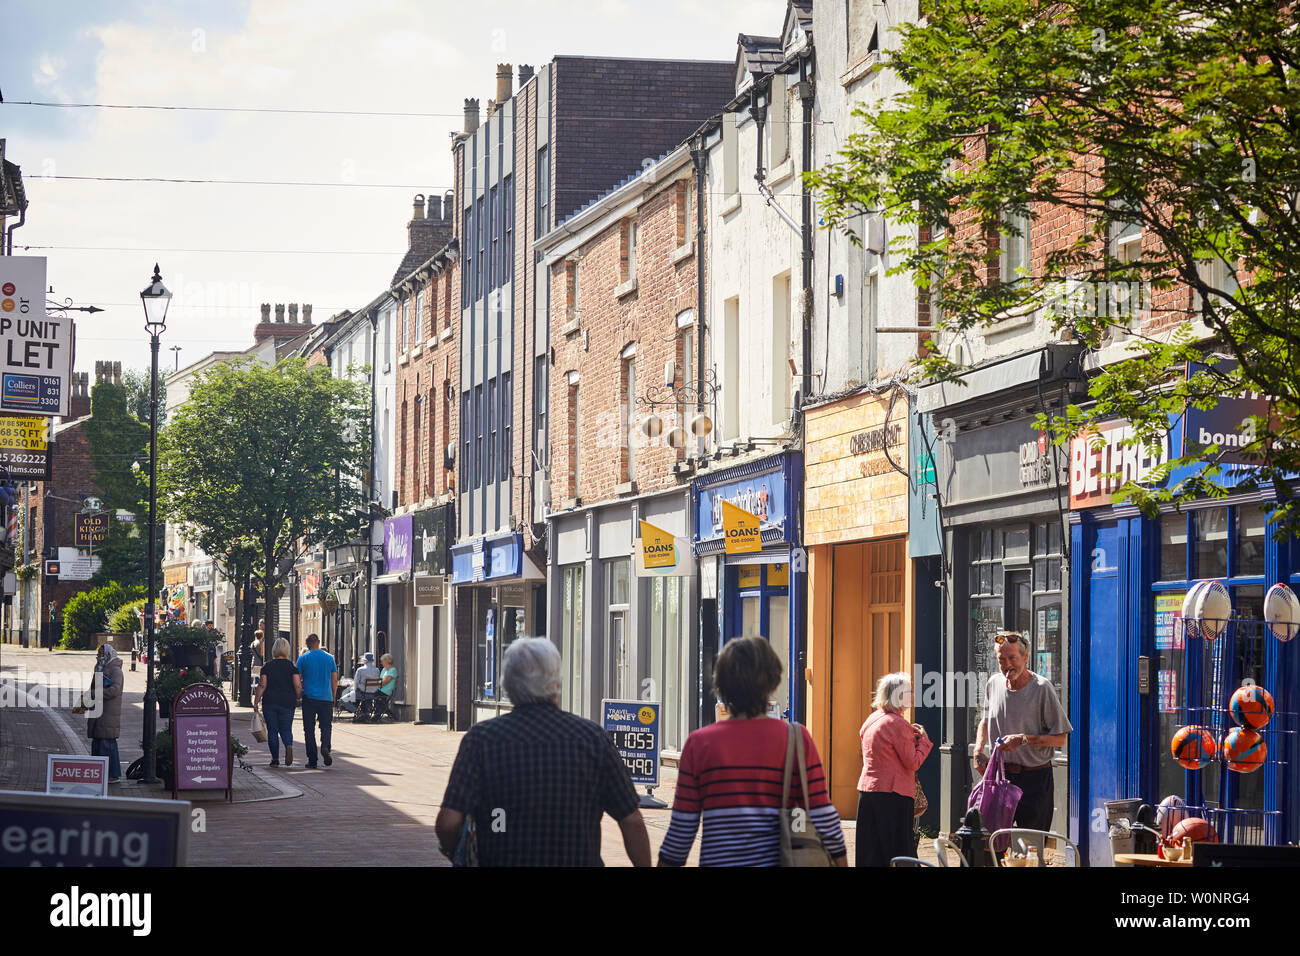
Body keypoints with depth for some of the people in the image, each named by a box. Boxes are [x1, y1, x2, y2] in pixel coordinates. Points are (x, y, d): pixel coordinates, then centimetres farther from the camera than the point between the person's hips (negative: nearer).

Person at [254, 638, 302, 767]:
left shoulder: (267, 667, 1)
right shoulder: (292, 666, -1)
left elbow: (262, 685, -5)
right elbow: (297, 685, -7)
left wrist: (256, 701, 0)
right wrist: (297, 698, 8)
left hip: (270, 702, 0)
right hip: (287, 703, 0)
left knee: (272, 731, 8)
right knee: (286, 729, 7)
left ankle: (275, 759, 5)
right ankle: (289, 746, -25)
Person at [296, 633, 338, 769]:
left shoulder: (303, 658, 0)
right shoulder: (329, 658, 5)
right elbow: (335, 680, 8)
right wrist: (333, 697, 17)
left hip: (309, 697, -1)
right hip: (326, 697, 1)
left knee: (309, 729, 4)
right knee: (326, 726, 10)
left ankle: (312, 760, 2)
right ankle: (325, 747, -19)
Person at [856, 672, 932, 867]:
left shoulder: (872, 719, 12)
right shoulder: (897, 723, -15)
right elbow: (913, 762, -14)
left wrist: (910, 734, 16)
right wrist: (922, 739, 0)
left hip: (867, 788, 8)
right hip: (892, 795, -8)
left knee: (870, 850, 9)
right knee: (897, 851, -3)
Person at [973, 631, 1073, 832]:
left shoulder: (1042, 688, -11)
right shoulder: (994, 683, 7)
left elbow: (1060, 738, -9)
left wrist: (1023, 740, -19)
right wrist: (978, 751, 9)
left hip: (1035, 779, -5)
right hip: (999, 776, 5)